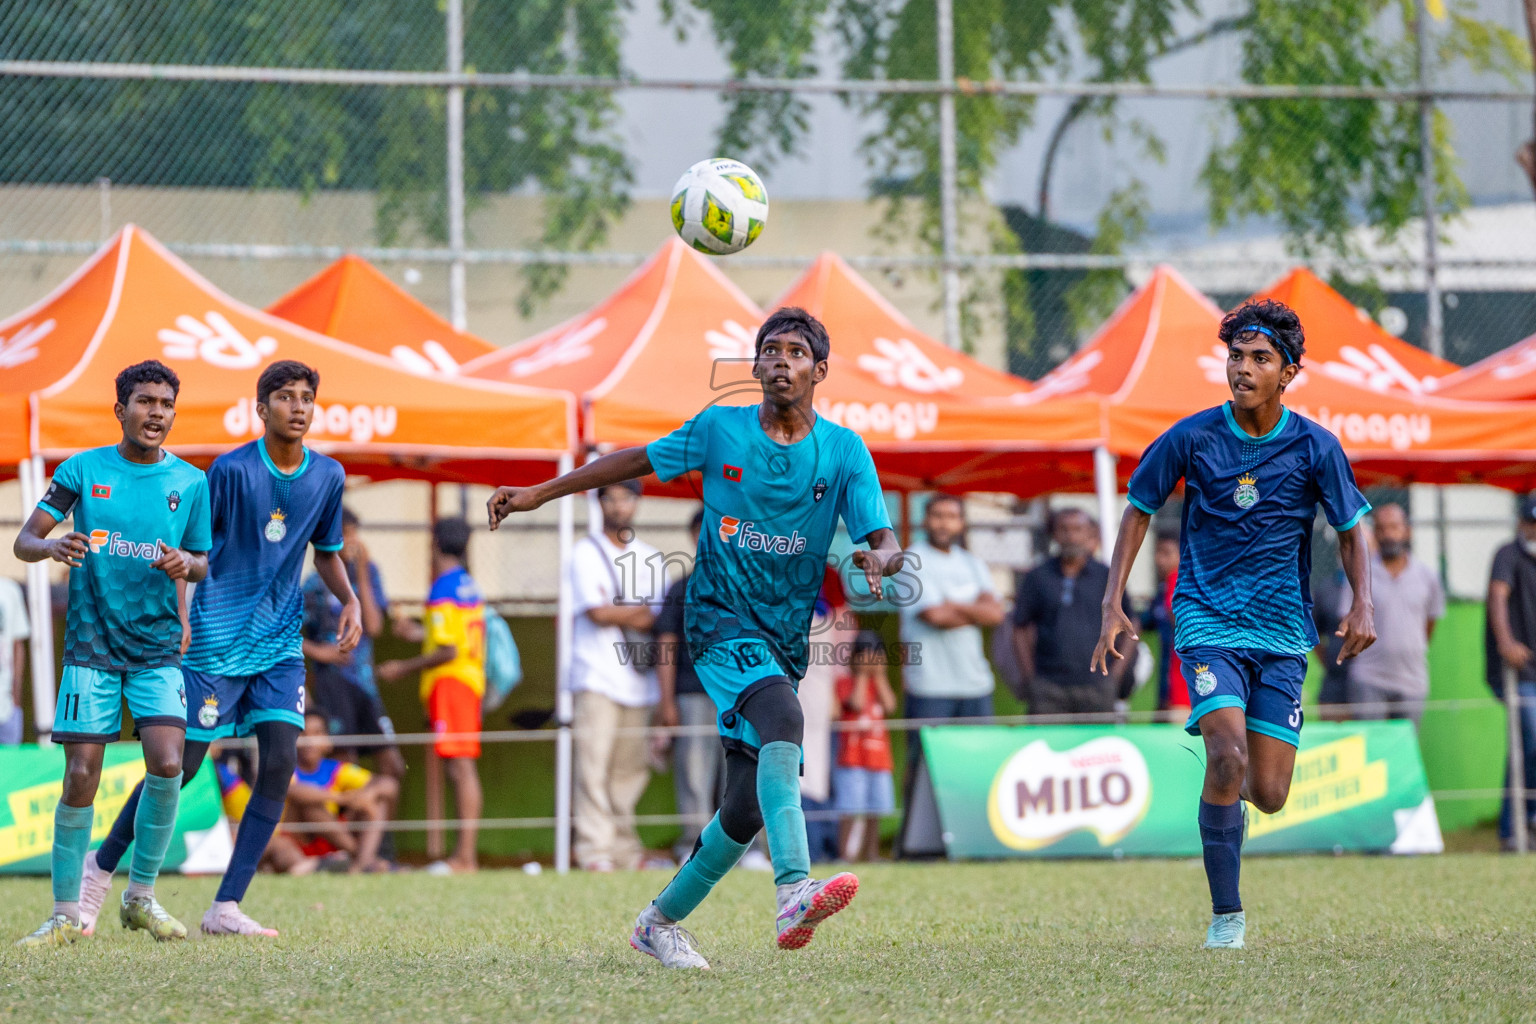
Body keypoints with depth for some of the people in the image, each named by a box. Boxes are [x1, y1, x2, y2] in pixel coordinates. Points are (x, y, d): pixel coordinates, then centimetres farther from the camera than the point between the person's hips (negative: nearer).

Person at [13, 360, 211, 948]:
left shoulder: (190, 482, 5)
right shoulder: (83, 470, 0)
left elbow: (205, 564, 11)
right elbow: (24, 541, 0)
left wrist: (187, 563, -13)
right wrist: (52, 547, -24)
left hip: (158, 649, 1)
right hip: (91, 648, -1)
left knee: (166, 767, -15)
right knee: (81, 778, -6)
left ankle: (141, 898, 4)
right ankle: (65, 914, 5)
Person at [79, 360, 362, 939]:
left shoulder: (328, 476, 4)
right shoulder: (232, 470, -11)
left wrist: (350, 601, 2)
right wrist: (179, 617, -14)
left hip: (280, 641, 4)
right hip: (216, 638, -4)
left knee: (279, 763, -10)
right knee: (181, 764, -2)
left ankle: (226, 907, -5)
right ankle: (102, 865, 21)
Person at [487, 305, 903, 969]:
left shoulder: (845, 451, 2)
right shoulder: (720, 429, 2)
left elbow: (883, 540, -5)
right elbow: (637, 461, 15)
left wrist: (881, 558, -30)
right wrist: (539, 493, 16)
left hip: (787, 639, 3)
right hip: (720, 619, -3)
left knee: (749, 806, 2)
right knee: (783, 717, -33)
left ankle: (661, 920, 25)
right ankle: (794, 893, -49)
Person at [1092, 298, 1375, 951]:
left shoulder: (1315, 448, -3)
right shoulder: (1192, 437, -4)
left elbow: (1351, 532, 8)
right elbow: (1139, 510, 8)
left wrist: (1361, 606, -9)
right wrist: (1113, 605, 0)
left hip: (1281, 633, 2)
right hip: (1207, 622, -2)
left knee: (1268, 796, -2)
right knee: (1228, 756, -24)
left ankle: (1232, 781, 37)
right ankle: (1226, 916, -14)